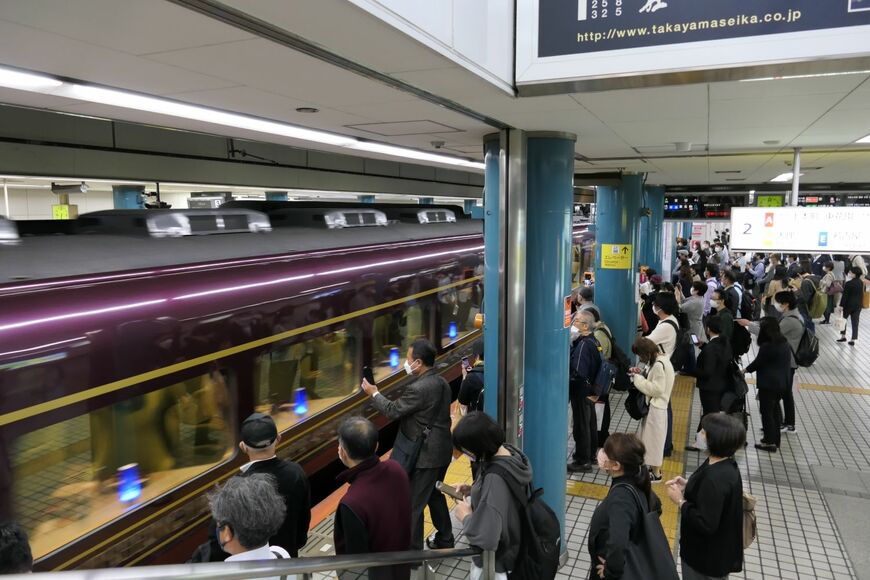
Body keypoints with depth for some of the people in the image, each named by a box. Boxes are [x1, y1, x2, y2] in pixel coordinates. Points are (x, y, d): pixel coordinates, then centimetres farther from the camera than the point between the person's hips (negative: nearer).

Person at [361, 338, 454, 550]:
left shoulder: (418, 389, -26)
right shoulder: (441, 383, 3)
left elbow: (393, 410, -15)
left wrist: (374, 393, 1)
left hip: (424, 455, -9)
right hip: (441, 451, 9)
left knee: (413, 503, 5)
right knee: (435, 495, 25)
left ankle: (413, 550, 18)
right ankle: (445, 540, 39)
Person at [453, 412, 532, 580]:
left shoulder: (496, 478, -34)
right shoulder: (510, 452, -9)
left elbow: (485, 538, -35)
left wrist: (466, 517, -18)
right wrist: (473, 490, -1)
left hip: (494, 563, -7)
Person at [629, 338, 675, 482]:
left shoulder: (659, 365, -25)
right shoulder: (658, 361, 6)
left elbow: (657, 389, -25)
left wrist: (638, 378, -19)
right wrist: (641, 373, -1)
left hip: (655, 408, -10)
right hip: (653, 406, 10)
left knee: (654, 438, 4)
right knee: (653, 438, 20)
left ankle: (656, 474, 17)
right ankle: (655, 468, 33)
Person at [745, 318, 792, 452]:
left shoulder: (767, 346, -22)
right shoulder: (784, 342, 4)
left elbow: (757, 363, -9)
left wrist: (746, 369, 8)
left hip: (769, 384, -8)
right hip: (783, 382, 8)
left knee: (766, 411, 3)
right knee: (774, 410, 19)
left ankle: (770, 442, 8)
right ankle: (775, 437, 29)